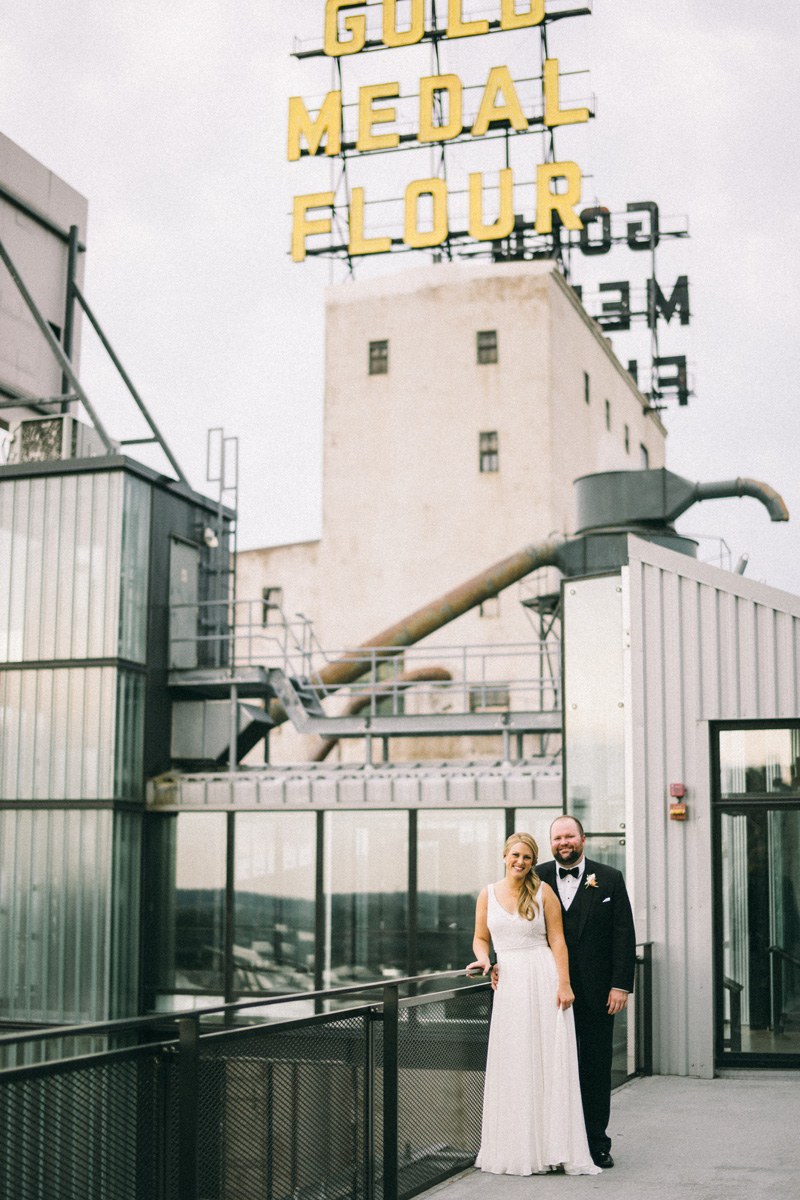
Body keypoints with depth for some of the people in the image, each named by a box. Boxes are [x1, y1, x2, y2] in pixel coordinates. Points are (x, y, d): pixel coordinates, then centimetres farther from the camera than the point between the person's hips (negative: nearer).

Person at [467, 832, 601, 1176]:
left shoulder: (543, 892, 2)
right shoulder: (488, 894, 8)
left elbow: (557, 941, -1)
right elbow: (481, 938, 14)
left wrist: (564, 984, -10)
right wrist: (483, 959, -8)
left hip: (543, 980, -2)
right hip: (507, 984, 2)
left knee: (549, 1061, -1)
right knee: (511, 1065, 3)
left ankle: (551, 1146, 4)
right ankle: (514, 1150, 10)